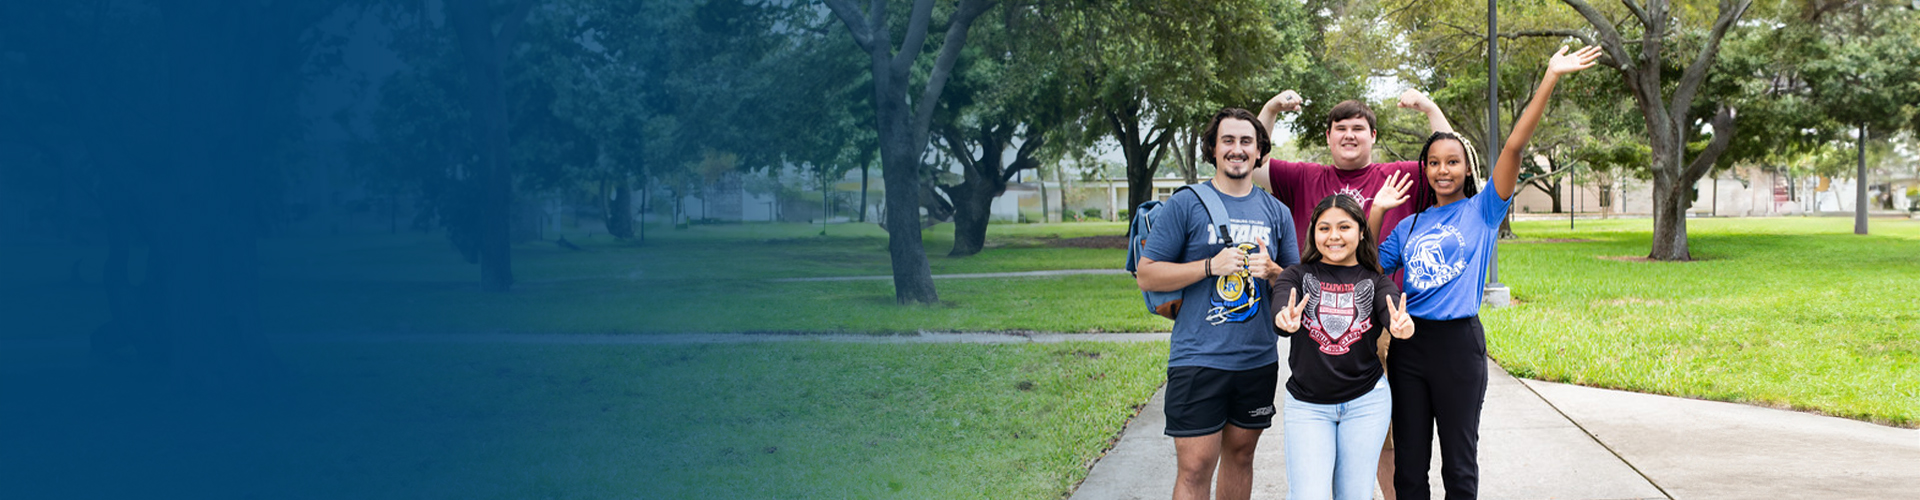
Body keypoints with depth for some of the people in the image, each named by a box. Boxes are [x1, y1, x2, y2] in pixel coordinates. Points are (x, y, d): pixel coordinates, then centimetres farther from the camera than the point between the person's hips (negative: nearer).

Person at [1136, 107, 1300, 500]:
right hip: (1198, 360, -4)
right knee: (1195, 467, -7)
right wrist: (1211, 266, -15)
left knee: (1240, 454, 14)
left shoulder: (1276, 212, 10)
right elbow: (1147, 275, -4)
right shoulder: (1186, 204, -2)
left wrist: (1272, 271, -7)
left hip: (1259, 360, 4)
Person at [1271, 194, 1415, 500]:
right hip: (1307, 404, -1)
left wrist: (1402, 327, -43)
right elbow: (1281, 307, -20)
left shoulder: (1375, 281, 2)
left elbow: (1392, 312, -18)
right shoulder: (1298, 276, 0)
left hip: (1366, 402, 1)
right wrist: (1286, 320, -45)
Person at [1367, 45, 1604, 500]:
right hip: (1409, 343, 4)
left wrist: (1551, 78, -17)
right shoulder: (1410, 226, 13)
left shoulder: (1483, 211, 0)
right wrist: (1376, 214, 0)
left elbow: (1515, 145, -9)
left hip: (1458, 343, -4)